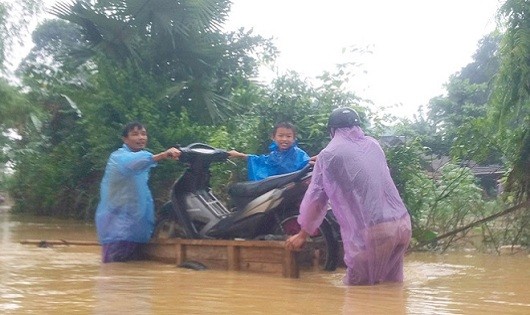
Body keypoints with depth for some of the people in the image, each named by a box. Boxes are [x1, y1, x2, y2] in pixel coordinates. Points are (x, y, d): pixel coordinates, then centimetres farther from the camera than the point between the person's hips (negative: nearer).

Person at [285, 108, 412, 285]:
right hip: (402, 223, 6)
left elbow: (315, 198, 6)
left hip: (372, 231, -6)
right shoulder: (373, 145, 18)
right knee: (392, 284, 17)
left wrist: (303, 234, 20)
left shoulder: (329, 155, 3)